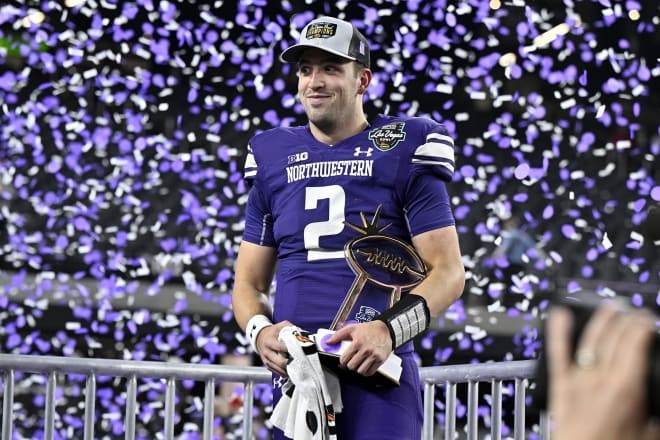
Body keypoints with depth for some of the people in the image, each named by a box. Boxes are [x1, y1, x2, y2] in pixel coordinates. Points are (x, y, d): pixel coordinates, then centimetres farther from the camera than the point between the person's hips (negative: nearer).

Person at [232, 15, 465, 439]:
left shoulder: (402, 152, 3)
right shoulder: (273, 158, 15)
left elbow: (448, 272, -2)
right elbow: (249, 282, 18)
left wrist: (389, 330, -18)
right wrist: (261, 332, -4)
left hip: (378, 372, -4)